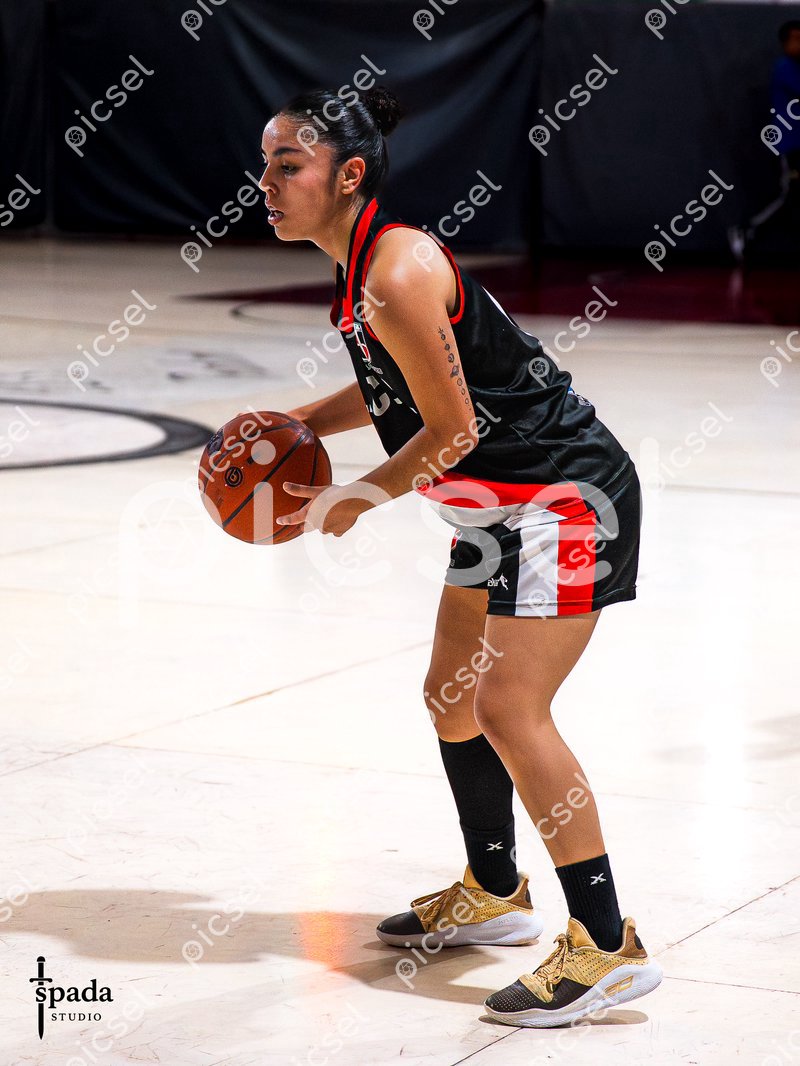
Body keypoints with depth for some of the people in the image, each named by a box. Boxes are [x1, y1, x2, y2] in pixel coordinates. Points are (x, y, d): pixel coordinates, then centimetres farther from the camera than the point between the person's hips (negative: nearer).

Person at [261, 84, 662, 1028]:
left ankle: (609, 947, -11)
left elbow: (453, 428, -21)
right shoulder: (361, 262, 7)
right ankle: (495, 896, 35)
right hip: (501, 503, 11)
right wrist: (296, 424, 11)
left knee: (510, 709, -16)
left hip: (565, 495, -11)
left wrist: (354, 501, -8)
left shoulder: (398, 273, -24)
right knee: (453, 694, 17)